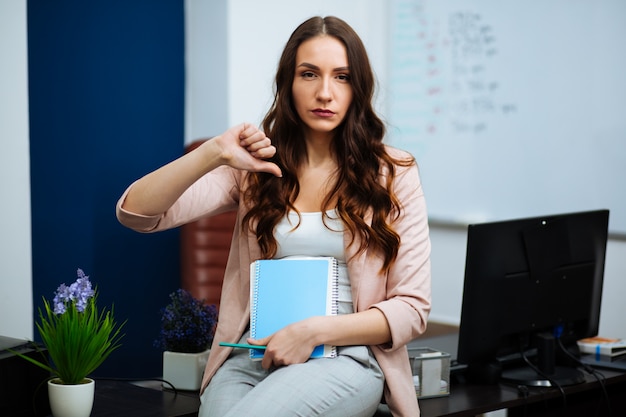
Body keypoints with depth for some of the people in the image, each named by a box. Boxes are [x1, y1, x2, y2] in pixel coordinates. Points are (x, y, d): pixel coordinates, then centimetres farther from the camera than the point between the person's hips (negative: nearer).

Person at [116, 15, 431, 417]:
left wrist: (316, 331, -12)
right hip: (252, 357, 3)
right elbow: (135, 213, -2)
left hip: (345, 358, -2)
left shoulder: (392, 173, 5)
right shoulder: (256, 166, 9)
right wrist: (213, 153, -18)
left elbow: (412, 307, 2)